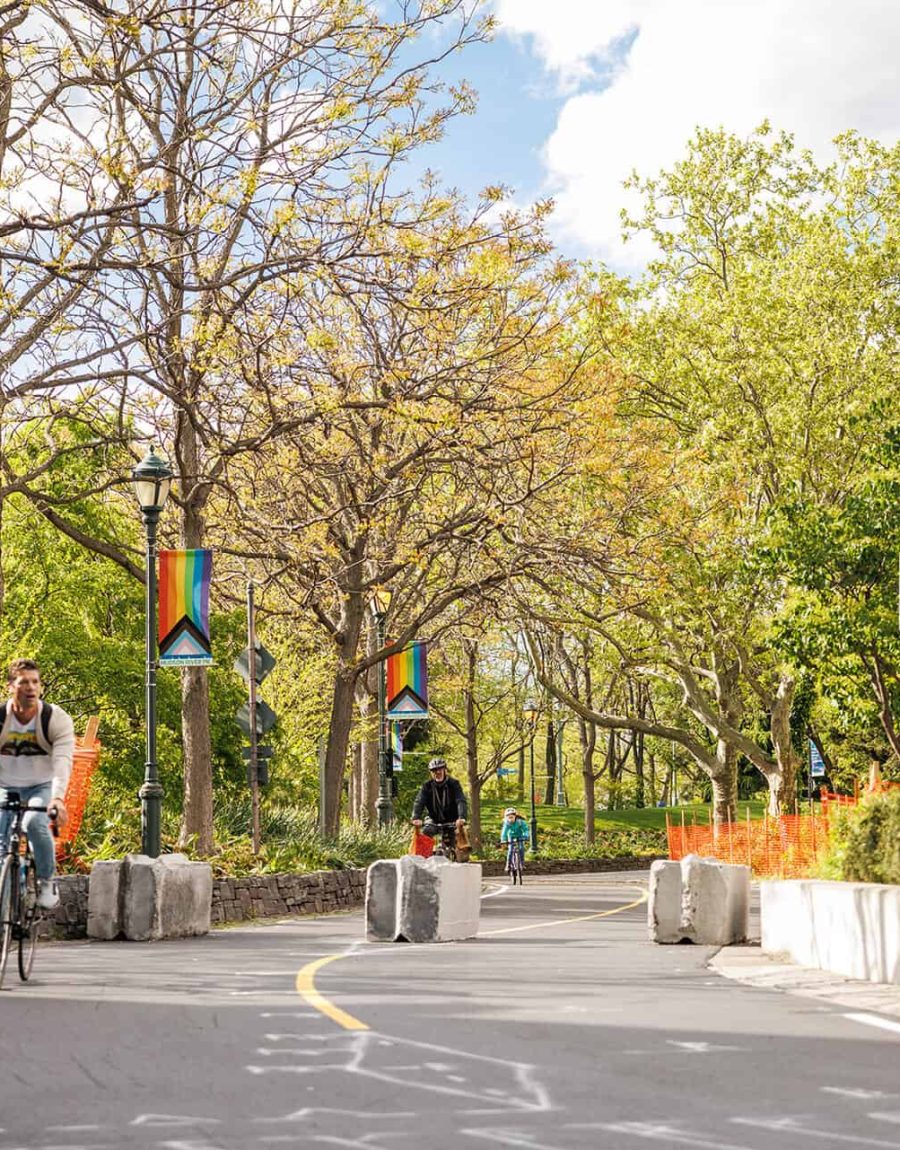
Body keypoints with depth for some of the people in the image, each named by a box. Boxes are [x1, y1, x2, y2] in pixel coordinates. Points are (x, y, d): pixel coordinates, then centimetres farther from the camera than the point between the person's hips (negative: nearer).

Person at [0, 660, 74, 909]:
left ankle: (48, 882, -10)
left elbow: (62, 761, -32)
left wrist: (58, 798, -50)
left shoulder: (57, 720, -18)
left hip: (42, 787, -2)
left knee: (35, 823, -31)